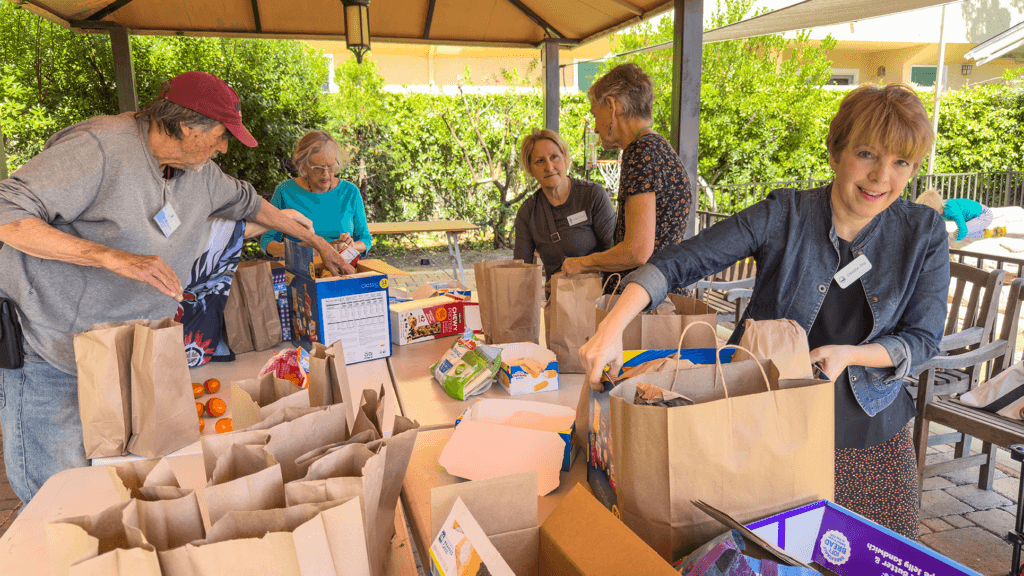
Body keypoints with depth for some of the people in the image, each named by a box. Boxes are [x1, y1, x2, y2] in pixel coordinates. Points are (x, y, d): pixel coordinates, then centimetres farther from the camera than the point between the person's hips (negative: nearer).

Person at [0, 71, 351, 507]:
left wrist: (317, 242, 29)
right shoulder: (99, 147, -19)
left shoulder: (198, 172, 5)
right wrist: (114, 257, -31)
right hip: (47, 359, -7)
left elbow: (246, 202, 24)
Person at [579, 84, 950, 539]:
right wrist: (613, 327, -36)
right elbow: (681, 261, -22)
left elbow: (923, 339, -2)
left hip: (870, 433, 3)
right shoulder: (784, 215, -14)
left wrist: (849, 354, -22)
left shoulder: (924, 233, -5)